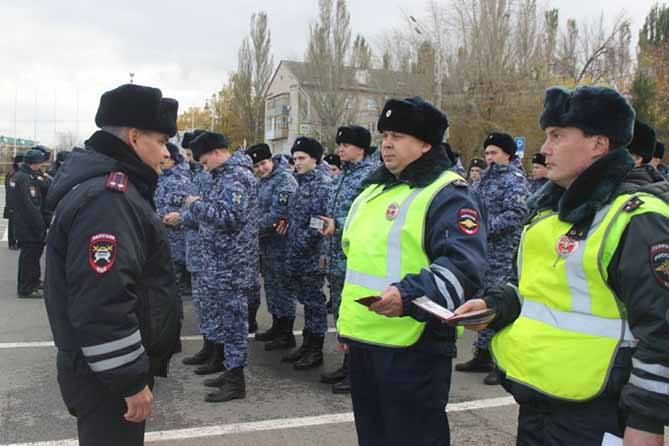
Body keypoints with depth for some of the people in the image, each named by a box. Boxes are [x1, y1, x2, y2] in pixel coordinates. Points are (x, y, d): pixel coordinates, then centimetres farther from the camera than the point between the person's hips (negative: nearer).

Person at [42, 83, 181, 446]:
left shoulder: (108, 184, 10)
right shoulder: (107, 198, -25)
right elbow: (101, 304, -31)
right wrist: (133, 382, -23)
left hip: (107, 366, 10)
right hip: (106, 375, -10)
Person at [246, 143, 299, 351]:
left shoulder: (285, 179, -15)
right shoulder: (263, 181, 13)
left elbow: (278, 213, -22)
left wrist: (255, 229, -16)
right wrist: (255, 229, 5)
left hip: (280, 242, -9)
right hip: (266, 242, 9)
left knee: (283, 285, -2)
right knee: (271, 284, 17)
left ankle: (287, 335, 8)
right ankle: (277, 327, 30)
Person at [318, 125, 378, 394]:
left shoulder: (370, 175, -12)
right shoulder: (341, 176, 16)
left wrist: (339, 225, -22)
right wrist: (325, 251, 20)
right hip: (336, 259, 9)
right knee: (340, 313, 16)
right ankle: (348, 366, 30)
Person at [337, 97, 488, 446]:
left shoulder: (447, 193, -11)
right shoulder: (373, 190, 16)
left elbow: (464, 268, -24)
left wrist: (408, 295, -36)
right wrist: (347, 323, 24)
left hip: (413, 346, -8)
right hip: (361, 341, 8)